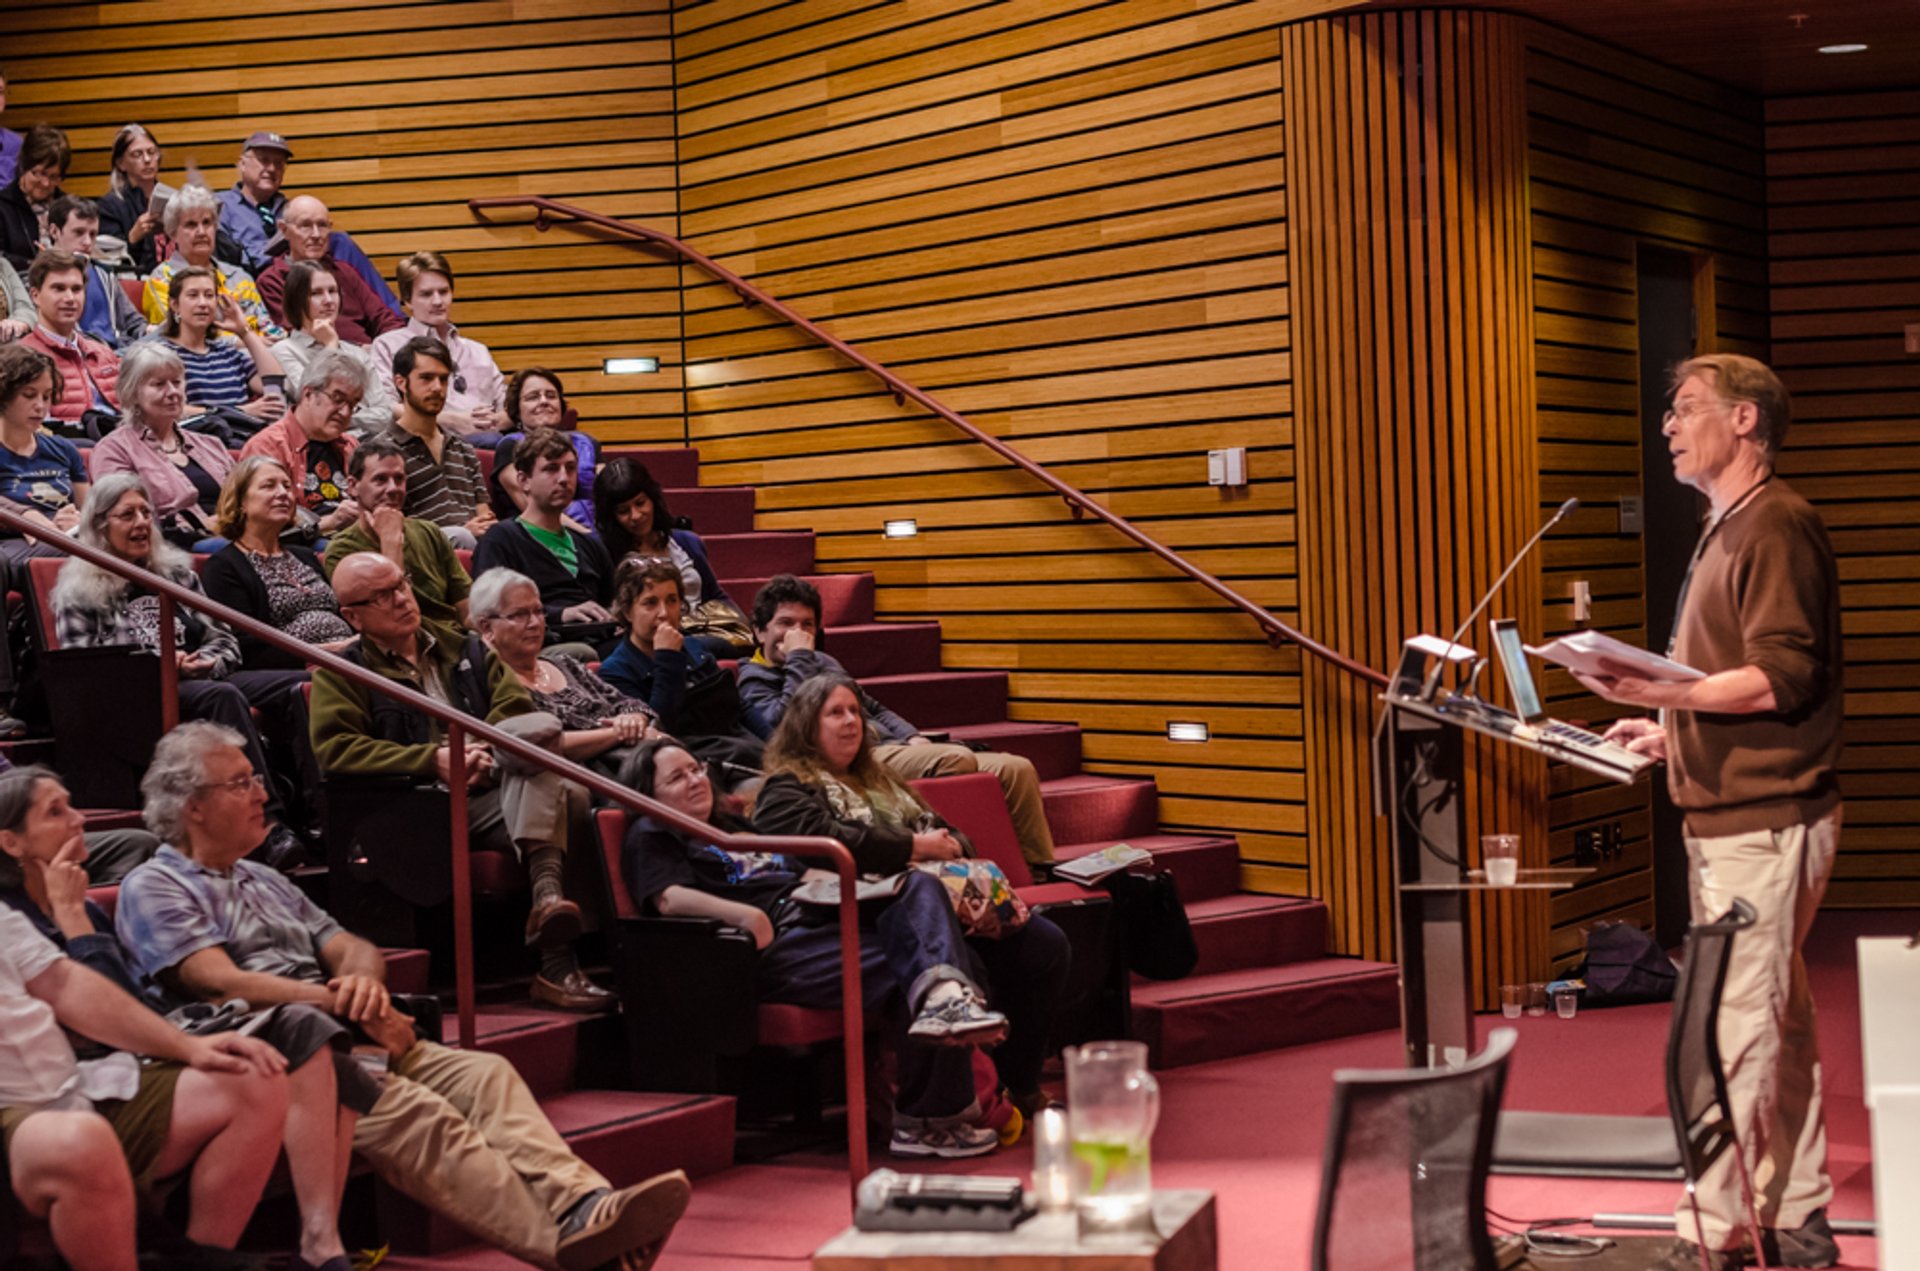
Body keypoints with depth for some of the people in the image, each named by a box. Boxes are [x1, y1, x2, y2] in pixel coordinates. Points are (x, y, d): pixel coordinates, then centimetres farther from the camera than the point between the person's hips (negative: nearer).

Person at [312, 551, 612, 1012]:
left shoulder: (464, 651, 28)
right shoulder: (341, 673, 14)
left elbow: (513, 707, 14)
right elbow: (334, 750, -3)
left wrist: (485, 753, -10)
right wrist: (433, 760, -14)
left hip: (501, 792, 5)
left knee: (567, 796, -32)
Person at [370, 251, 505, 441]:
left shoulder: (477, 351, 33)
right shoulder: (388, 346, 14)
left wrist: (499, 420, -1)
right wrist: (450, 420, -10)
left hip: (487, 434, 6)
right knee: (489, 441, -40)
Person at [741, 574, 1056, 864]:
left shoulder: (822, 661, 30)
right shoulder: (755, 680, 6)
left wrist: (913, 738, 14)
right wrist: (799, 659, -7)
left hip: (894, 747, 9)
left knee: (1017, 769, -8)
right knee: (957, 760, -36)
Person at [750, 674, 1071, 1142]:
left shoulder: (878, 780, 32)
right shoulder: (788, 788, 8)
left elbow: (949, 833, 30)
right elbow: (826, 839, -13)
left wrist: (949, 845, 3)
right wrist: (914, 847, -9)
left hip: (938, 900, 8)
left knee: (1047, 945, -12)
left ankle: (1020, 1086, -5)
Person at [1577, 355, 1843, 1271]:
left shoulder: (1775, 524, -13)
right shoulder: (1727, 531, 19)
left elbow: (1783, 677, -21)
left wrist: (1659, 691, -26)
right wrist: (1668, 731, 16)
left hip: (1763, 824, -10)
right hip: (1729, 818, 10)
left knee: (1735, 1031, -8)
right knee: (1778, 1023, 14)